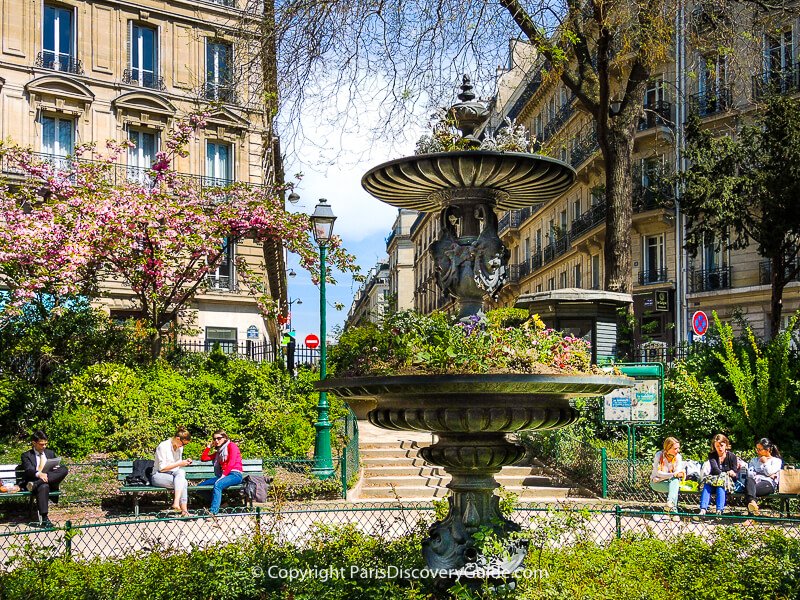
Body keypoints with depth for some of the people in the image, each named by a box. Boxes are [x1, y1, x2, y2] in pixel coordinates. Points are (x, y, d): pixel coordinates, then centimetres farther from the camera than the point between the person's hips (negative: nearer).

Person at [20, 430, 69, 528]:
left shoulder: (50, 453, 23)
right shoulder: (26, 455, 9)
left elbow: (56, 467, 22)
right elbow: (28, 470, -9)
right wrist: (38, 474, -32)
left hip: (51, 481, 4)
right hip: (34, 480, -4)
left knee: (64, 469, -27)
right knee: (44, 487, -42)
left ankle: (35, 484, -35)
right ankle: (44, 518, -46)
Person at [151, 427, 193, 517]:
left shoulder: (180, 448, 10)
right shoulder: (163, 447, -14)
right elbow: (162, 468, -16)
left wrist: (185, 462, -2)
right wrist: (180, 463, -19)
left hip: (174, 475, 6)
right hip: (159, 476, -6)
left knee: (181, 472, -33)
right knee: (183, 482, -33)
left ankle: (176, 503, -41)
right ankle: (184, 509, -37)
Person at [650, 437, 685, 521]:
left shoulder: (678, 457, -3)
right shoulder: (659, 455, -14)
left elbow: (677, 473, -10)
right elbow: (657, 473, -20)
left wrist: (680, 474, -37)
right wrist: (672, 474, -34)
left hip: (671, 481, 3)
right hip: (657, 482, -3)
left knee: (675, 480, -34)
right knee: (674, 488, -33)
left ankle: (670, 503, -49)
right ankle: (674, 511, -37)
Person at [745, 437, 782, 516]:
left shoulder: (777, 460, 19)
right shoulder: (754, 460, 31)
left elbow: (769, 472, 0)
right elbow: (749, 473, 13)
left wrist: (765, 462, 12)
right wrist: (758, 476, -3)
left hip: (768, 483, -3)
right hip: (755, 481, 3)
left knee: (750, 490, -37)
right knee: (749, 480, -39)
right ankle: (752, 502, -63)